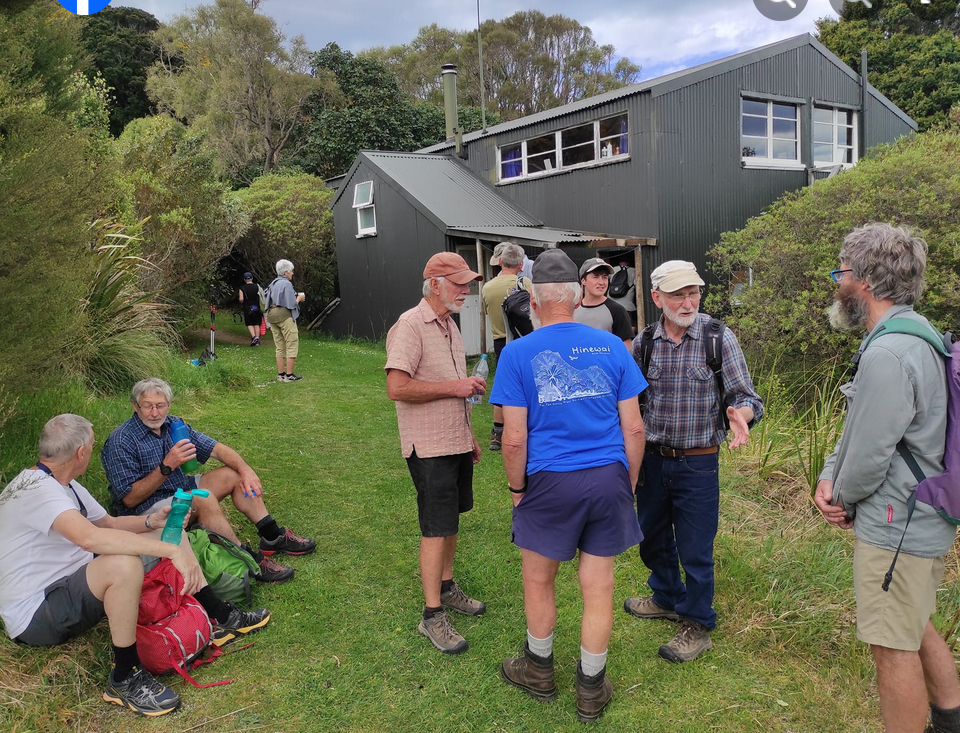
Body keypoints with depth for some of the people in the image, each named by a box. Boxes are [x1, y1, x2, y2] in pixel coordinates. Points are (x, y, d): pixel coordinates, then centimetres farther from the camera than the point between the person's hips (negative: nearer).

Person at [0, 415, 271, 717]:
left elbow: (109, 523, 17)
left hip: (73, 584, 10)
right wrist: (172, 550, -41)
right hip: (35, 616, -10)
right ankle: (125, 678, -21)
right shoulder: (37, 489, -25)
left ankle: (221, 618, 7)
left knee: (169, 532, 5)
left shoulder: (61, 484, 8)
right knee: (124, 563, -39)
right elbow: (89, 537, -41)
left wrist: (151, 521, -4)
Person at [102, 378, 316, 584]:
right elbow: (130, 499, -23)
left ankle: (272, 537, 1)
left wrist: (246, 470, -15)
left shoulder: (172, 425, 2)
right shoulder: (120, 442, -19)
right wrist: (166, 467, -31)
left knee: (235, 475, 1)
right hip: (146, 510, -8)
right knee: (203, 498, -33)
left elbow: (216, 448, 2)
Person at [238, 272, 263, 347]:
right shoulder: (257, 287, -2)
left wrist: (242, 303, 11)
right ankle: (257, 340, 6)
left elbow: (241, 299, -10)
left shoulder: (242, 288, -5)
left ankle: (254, 336, -15)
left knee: (249, 324, 7)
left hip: (247, 308, -1)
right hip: (256, 308, 2)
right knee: (256, 324, 8)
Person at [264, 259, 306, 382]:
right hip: (285, 316, -9)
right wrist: (299, 298, 4)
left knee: (280, 347, 11)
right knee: (292, 345, -4)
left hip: (273, 316, 9)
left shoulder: (273, 284, 15)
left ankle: (280, 374, 12)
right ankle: (289, 375, -7)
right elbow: (291, 304, -15)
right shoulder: (286, 284, -11)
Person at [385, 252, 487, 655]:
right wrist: (455, 386, -22)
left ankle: (446, 587, 33)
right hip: (429, 447, -9)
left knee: (451, 521, 17)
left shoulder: (449, 325, 13)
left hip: (456, 442, 9)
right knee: (436, 528, -3)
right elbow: (397, 388, -25)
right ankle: (432, 615, 7)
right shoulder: (410, 326, -16)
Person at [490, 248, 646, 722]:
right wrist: (628, 484, 13)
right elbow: (634, 428, 1)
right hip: (608, 480, 3)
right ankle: (591, 690, 30)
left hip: (551, 484, -3)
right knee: (598, 586, 14)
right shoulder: (611, 346, 1)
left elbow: (514, 439, -11)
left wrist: (516, 488, 5)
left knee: (539, 580, 19)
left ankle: (539, 671, 39)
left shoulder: (519, 353, -8)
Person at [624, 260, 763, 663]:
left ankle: (697, 625, 27)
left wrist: (740, 413, -31)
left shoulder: (719, 338, -10)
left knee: (695, 549, 6)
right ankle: (667, 597, 47)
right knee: (652, 538, 21)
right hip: (651, 459, 4)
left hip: (697, 463, -4)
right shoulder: (643, 342, -1)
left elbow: (747, 397, -9)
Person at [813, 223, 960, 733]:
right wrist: (829, 477, 1)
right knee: (915, 629, 27)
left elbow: (870, 454, -22)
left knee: (894, 646, 4)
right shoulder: (915, 333, 9)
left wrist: (844, 500, -3)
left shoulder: (887, 355, -26)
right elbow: (859, 426, 12)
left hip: (896, 528, -11)